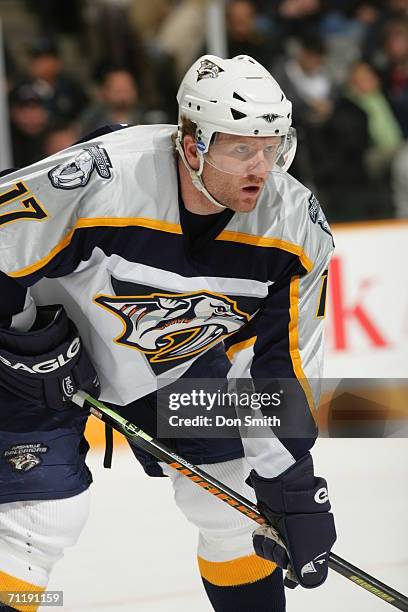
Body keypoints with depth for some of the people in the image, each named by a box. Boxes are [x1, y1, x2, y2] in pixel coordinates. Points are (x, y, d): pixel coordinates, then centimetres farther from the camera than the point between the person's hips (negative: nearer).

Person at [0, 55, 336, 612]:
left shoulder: (296, 229, -21)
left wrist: (294, 487, -13)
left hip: (185, 354, 5)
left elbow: (284, 359, -11)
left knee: (240, 499, 3)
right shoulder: (98, 178, -37)